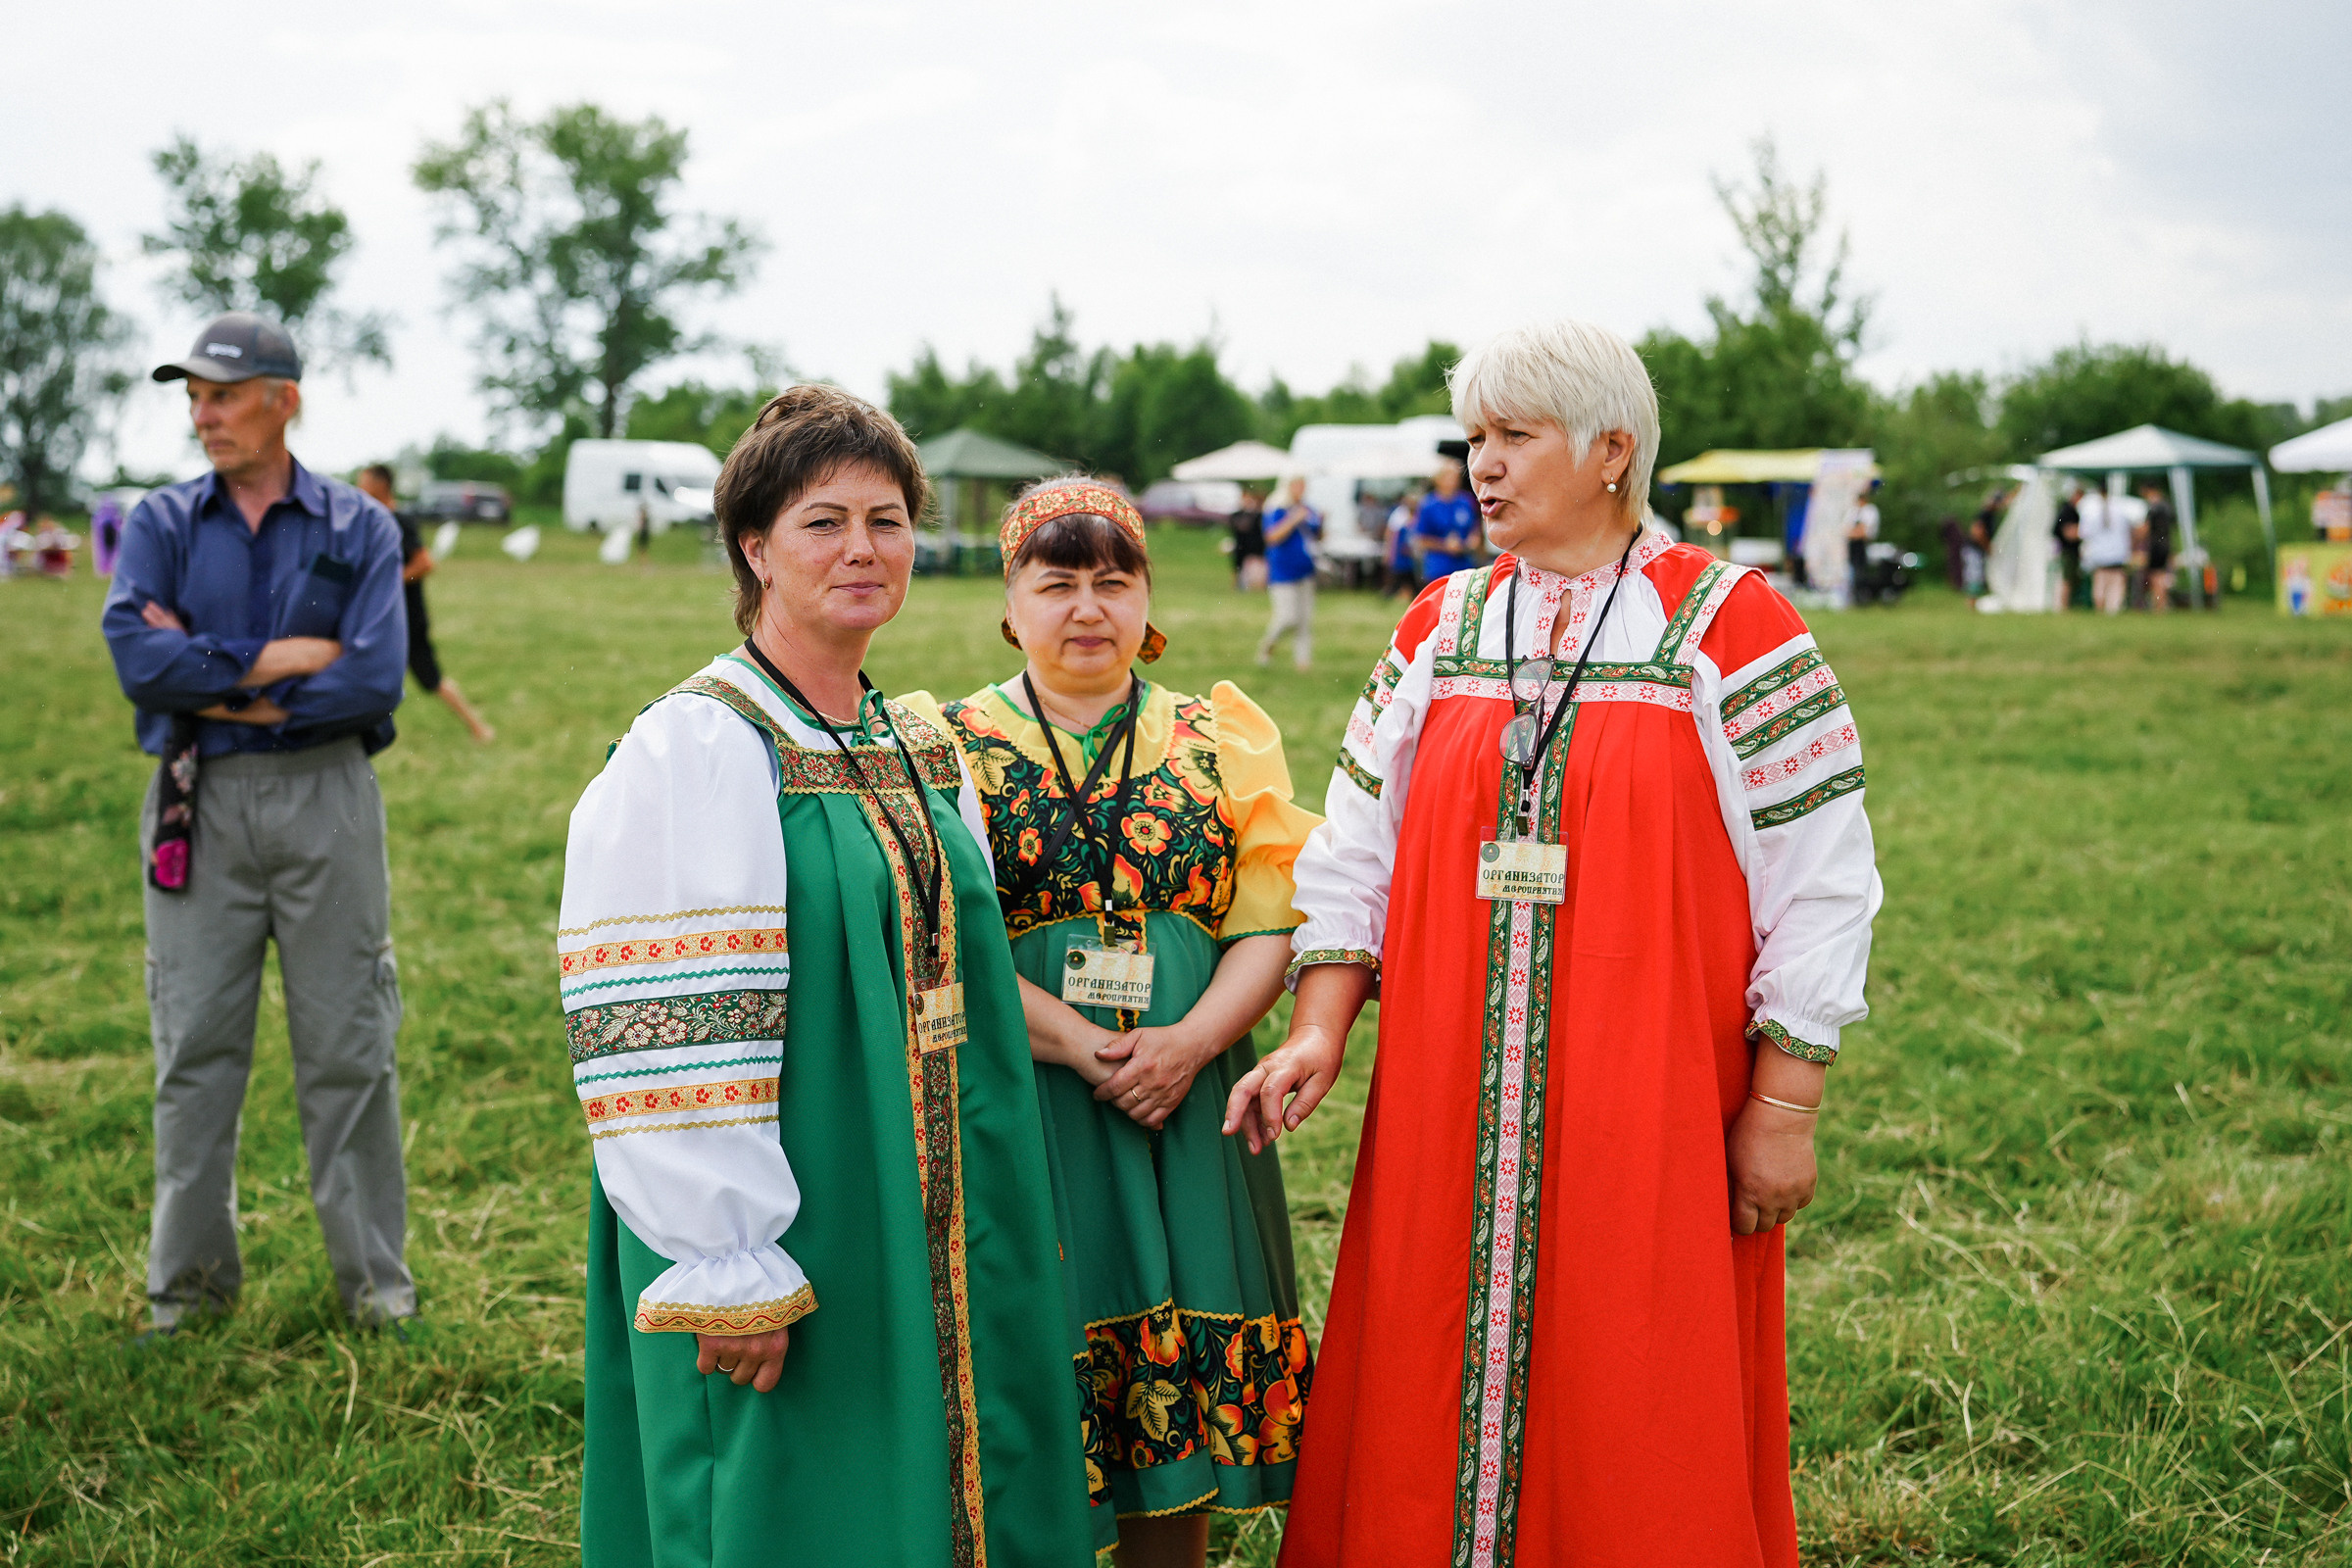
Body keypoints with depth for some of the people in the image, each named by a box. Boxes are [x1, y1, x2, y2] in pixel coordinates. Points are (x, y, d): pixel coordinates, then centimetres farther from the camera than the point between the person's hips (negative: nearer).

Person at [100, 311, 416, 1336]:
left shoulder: (359, 529, 3)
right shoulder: (162, 524, 7)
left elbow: (375, 678, -10)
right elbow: (136, 655, -10)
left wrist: (222, 688, -10)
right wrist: (282, 658, -12)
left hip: (326, 799, -1)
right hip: (197, 806, 1)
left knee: (347, 1045, 3)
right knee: (195, 1047, 5)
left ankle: (374, 1273, 14)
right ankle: (191, 1277, 17)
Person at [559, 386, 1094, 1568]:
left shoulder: (921, 754, 10)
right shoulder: (690, 750, -12)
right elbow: (659, 1041, -18)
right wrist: (728, 1271, -21)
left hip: (929, 1240, 7)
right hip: (786, 1248, -7)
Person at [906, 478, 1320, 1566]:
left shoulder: (1220, 739, 10)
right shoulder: (952, 743, 3)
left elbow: (1272, 925, 3)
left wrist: (1189, 1042, -14)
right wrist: (1082, 1048, -16)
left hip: (1189, 1101, 2)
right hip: (1016, 1104, -2)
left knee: (1182, 1398, 6)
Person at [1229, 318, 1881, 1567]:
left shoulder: (1728, 627, -4)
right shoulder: (1438, 629, 9)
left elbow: (1819, 884, -5)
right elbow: (1358, 854, 12)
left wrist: (1782, 1105, -7)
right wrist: (1319, 1032, 1)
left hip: (1653, 1113, -4)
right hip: (1452, 1116, 4)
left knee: (1639, 1422, 3)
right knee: (1438, 1403, 9)